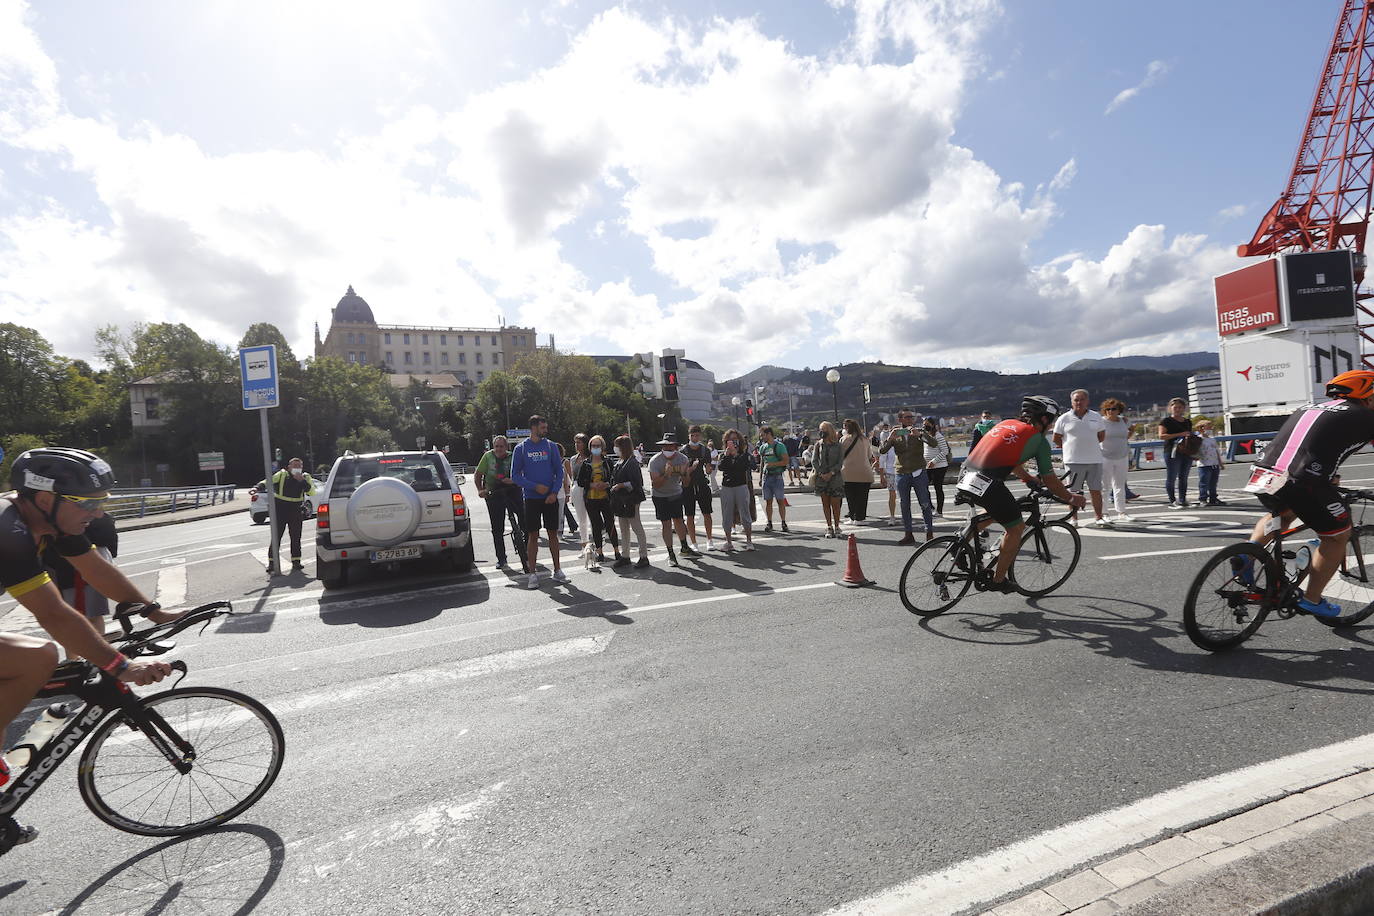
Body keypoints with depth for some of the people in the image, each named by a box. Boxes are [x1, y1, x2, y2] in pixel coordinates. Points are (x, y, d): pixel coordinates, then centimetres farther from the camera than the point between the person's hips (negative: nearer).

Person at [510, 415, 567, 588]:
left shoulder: (551, 446, 5)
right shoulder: (521, 449, 0)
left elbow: (559, 471, 4)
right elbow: (515, 475, -1)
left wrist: (554, 492, -9)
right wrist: (535, 487, -12)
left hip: (550, 498, 2)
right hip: (531, 499, -1)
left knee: (553, 534, 7)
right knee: (533, 536, 2)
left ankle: (557, 570, 17)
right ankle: (533, 573, 9)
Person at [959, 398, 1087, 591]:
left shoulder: (1007, 423, 23)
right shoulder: (1038, 439, 5)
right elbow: (1050, 481, 11)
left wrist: (1029, 477, 50)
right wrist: (1071, 498, 27)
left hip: (965, 479, 7)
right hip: (988, 485, -7)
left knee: (995, 510, 33)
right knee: (1016, 528, 13)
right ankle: (998, 580, 19)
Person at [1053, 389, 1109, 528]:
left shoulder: (1096, 416, 9)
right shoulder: (1064, 419, 1)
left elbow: (1102, 436, 17)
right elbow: (1056, 439, 7)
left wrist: (1089, 444, 12)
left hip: (1094, 460, 2)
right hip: (1073, 461, -2)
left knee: (1096, 490, 3)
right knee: (1073, 491, 2)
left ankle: (1098, 518, 11)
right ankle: (1074, 519, 11)